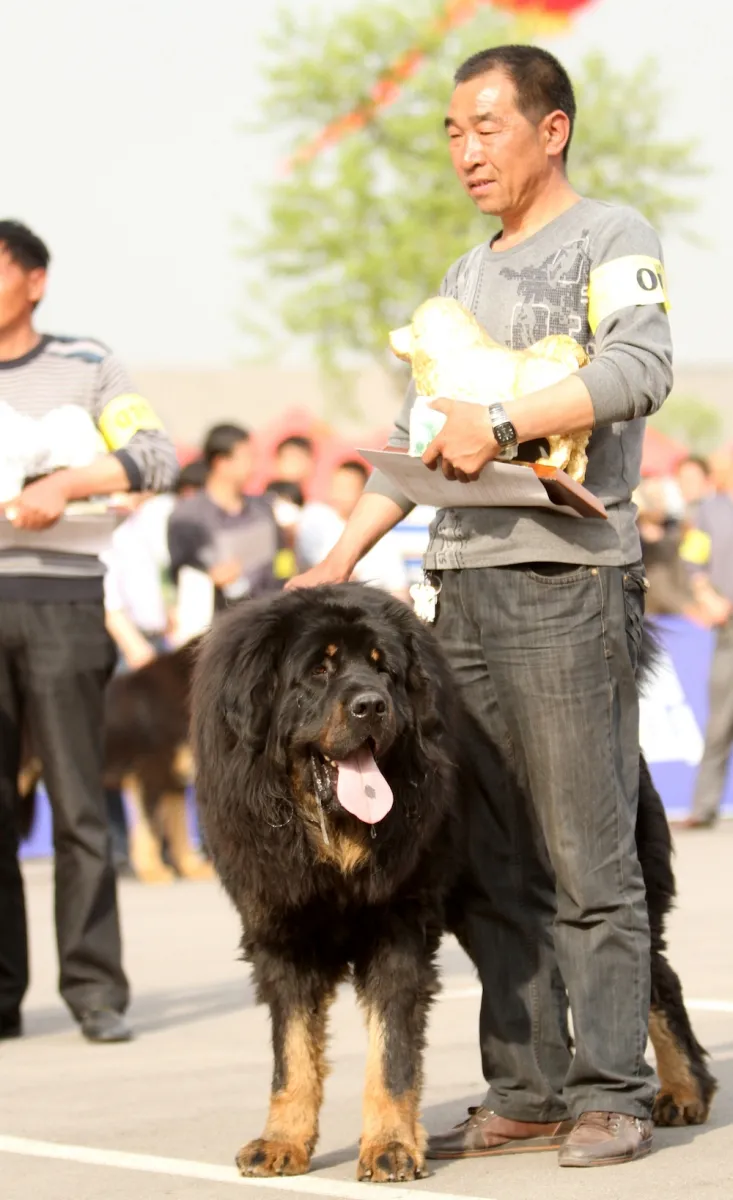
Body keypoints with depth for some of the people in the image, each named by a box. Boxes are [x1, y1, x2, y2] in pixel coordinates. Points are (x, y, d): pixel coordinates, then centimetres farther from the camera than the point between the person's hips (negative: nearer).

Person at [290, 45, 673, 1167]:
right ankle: (528, 1091, 9)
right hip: (464, 586, 8)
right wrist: (336, 563, 21)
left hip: (568, 580, -8)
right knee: (491, 865, 5)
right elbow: (417, 439, 27)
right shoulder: (467, 276, 24)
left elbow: (640, 369, -18)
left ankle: (612, 1095, -4)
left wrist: (499, 423, -19)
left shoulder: (611, 238, 1)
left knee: (588, 859, -7)